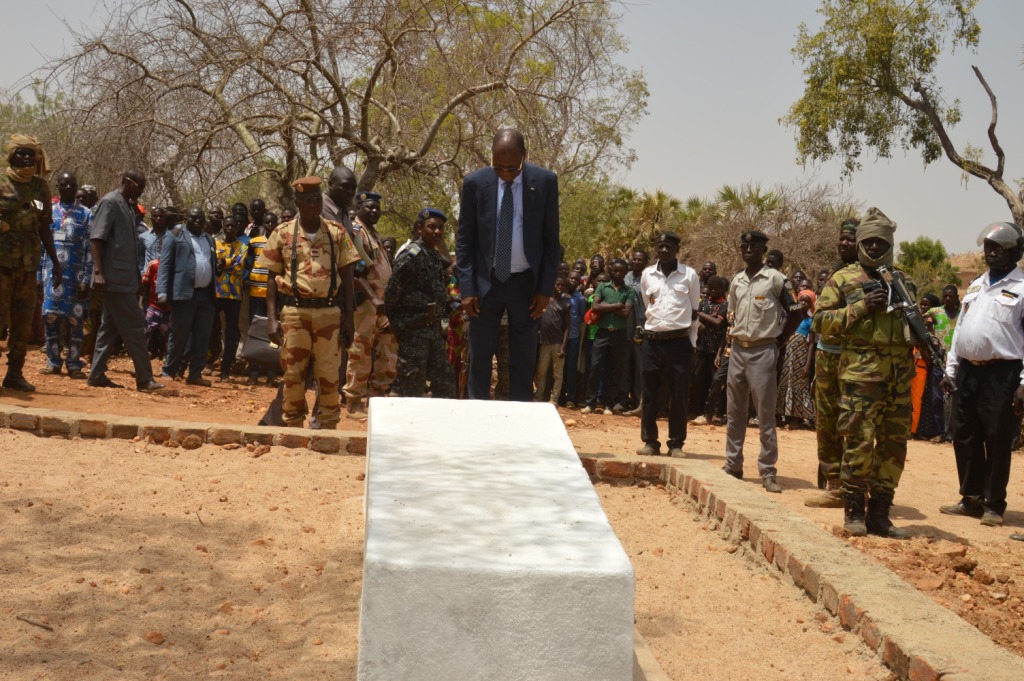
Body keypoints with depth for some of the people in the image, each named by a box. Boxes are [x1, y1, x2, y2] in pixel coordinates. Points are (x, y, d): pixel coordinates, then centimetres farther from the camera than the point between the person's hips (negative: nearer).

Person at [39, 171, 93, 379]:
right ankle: (53, 361, 8)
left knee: (75, 319, -1)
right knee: (51, 316, 0)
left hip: (75, 274, -1)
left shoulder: (85, 215, 6)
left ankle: (74, 364, 3)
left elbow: (90, 250, 1)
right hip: (52, 272, 2)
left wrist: (86, 279, -7)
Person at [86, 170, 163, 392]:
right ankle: (144, 378, -5)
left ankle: (97, 375, 15)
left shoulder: (127, 206, 18)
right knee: (134, 326, -8)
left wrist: (138, 277, 19)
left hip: (125, 277, 9)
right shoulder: (110, 202, -9)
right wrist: (98, 272, -22)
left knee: (110, 327, 10)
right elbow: (97, 238, -15)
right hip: (116, 277, -9)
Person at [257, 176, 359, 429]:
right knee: (293, 372, 3)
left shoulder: (337, 233, 7)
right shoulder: (283, 234, 4)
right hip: (294, 311, -1)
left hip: (329, 311, 1)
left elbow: (346, 276, 9)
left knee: (329, 374, 3)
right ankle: (293, 427, 15)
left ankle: (328, 428, 13)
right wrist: (272, 318, -3)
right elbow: (273, 278, 6)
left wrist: (348, 316, 2)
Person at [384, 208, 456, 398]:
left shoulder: (436, 256, 15)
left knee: (444, 382, 11)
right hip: (414, 330, -9)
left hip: (433, 328, 9)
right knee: (411, 383, -5)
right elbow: (392, 290, -14)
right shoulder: (412, 255, -12)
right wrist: (395, 321, -7)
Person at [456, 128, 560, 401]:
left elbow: (551, 240, 0)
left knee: (524, 359, 6)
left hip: (526, 282, 0)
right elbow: (464, 241, 0)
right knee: (479, 357, 2)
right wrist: (467, 288, -6)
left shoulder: (545, 181, -5)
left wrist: (545, 288, -5)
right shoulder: (475, 182, -5)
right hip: (486, 281, 0)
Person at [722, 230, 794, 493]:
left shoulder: (774, 278, -5)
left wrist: (779, 338, 0)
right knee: (735, 412, 10)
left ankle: (768, 472, 1)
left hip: (763, 351, -6)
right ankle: (733, 465, 19)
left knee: (766, 414, -4)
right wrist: (728, 345, 14)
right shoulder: (736, 280, 11)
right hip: (738, 349, 6)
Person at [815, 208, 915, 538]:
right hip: (860, 372, -5)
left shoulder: (903, 282, 17)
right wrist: (861, 307, -12)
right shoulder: (843, 279, 4)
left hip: (900, 375, 5)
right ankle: (853, 510, 6)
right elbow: (822, 321, -2)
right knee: (860, 441, -6)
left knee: (894, 444, 6)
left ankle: (879, 512, 15)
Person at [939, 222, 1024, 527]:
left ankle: (994, 505, 9)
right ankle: (971, 499, 21)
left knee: (997, 441, -1)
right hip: (967, 370, 7)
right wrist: (950, 370, 15)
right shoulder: (975, 286, 18)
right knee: (964, 437, 10)